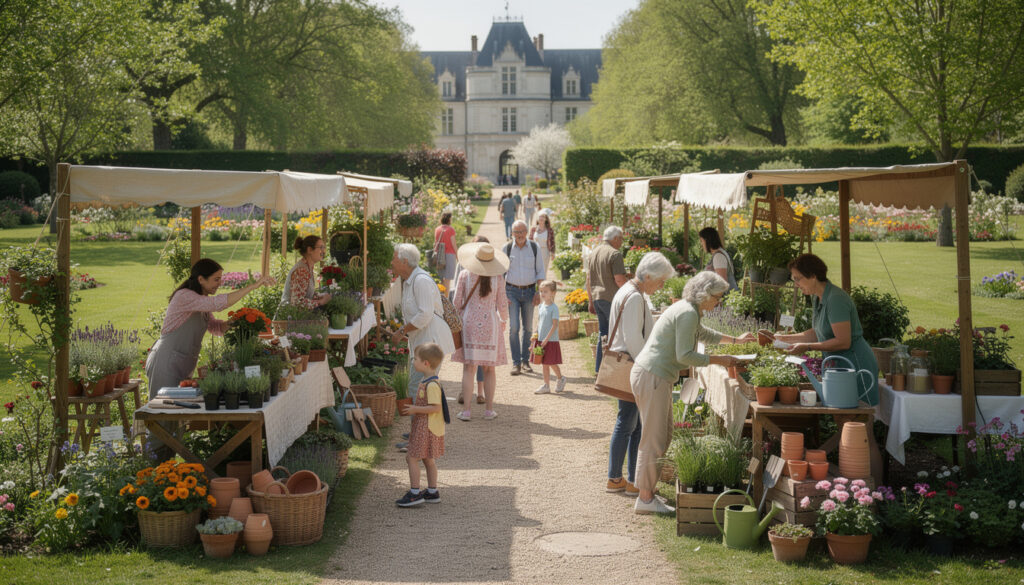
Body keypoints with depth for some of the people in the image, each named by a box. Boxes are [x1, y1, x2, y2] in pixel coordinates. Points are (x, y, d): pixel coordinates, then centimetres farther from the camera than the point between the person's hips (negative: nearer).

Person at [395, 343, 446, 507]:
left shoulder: (432, 384, -22)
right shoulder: (425, 381, 11)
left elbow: (435, 407, -26)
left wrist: (415, 409, -21)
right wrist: (414, 408, 14)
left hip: (427, 428, -10)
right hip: (422, 426, 10)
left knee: (412, 457, -6)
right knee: (428, 459, 16)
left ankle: (414, 493, -3)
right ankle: (432, 492, 23)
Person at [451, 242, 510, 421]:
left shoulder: (465, 275, -5)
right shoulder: (498, 278, -5)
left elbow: (457, 302, 0)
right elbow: (502, 304, 1)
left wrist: (457, 320, 19)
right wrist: (503, 321, 20)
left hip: (469, 322, 0)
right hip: (490, 323, 0)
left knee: (469, 367, 1)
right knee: (489, 368, 8)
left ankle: (467, 410, -3)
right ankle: (489, 410, 11)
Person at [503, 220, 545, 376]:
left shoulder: (535, 248, 1)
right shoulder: (507, 248, 0)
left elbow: (540, 271, 6)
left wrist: (539, 293, -2)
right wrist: (503, 294, -4)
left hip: (529, 290, 1)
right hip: (512, 291, -1)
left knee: (527, 327, 6)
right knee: (514, 327, -8)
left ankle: (525, 360, 17)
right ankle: (516, 363, -5)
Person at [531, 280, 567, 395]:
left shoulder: (554, 308, -12)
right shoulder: (541, 306, 9)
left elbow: (555, 325, -16)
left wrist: (547, 338, -19)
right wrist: (536, 336, 10)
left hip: (551, 341, -7)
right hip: (541, 340, 7)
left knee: (552, 363, 0)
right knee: (544, 363, 9)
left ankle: (560, 378, 24)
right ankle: (546, 385, 14)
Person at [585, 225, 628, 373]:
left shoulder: (593, 253, 14)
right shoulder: (615, 254, -12)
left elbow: (588, 279, 17)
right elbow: (619, 280, -19)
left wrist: (590, 301, 21)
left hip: (597, 298, 8)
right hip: (611, 298, -8)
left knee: (603, 332, 14)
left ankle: (599, 367, 16)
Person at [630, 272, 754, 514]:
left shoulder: (688, 310, 18)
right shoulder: (687, 313, -15)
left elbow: (703, 333, 39)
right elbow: (684, 356, -20)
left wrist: (735, 340, 46)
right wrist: (718, 360, -10)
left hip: (651, 376, 11)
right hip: (651, 376, -11)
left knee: (663, 436, 14)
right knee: (654, 438, -7)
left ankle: (647, 493, 19)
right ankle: (645, 499, -3)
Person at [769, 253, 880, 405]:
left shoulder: (835, 299, -21)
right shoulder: (817, 298, 9)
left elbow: (843, 342, -23)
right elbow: (816, 333, 17)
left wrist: (807, 347, -21)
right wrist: (784, 338, 12)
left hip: (856, 364, -10)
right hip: (837, 364, 10)